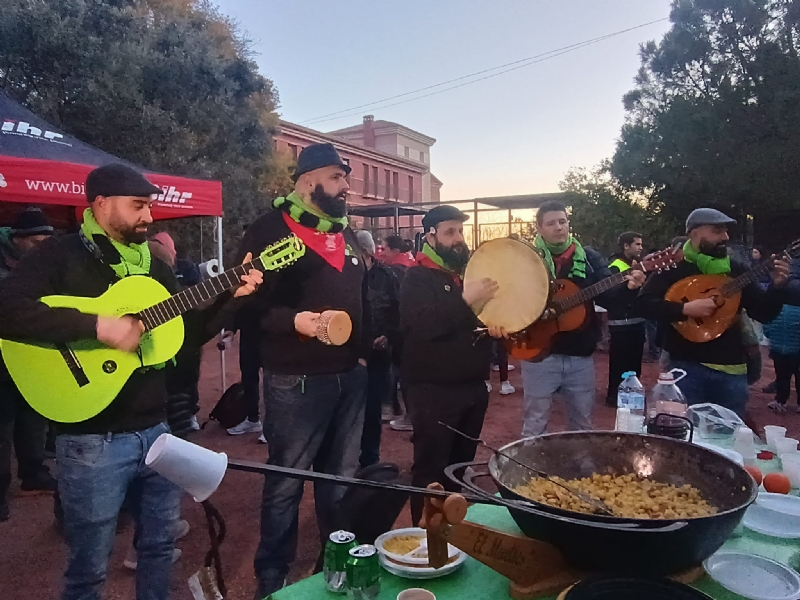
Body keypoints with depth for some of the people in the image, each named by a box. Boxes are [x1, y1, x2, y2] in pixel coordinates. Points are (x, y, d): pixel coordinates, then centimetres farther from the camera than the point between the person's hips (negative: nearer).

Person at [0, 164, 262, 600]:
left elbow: (190, 331, 14)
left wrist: (230, 295, 1)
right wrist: (98, 326, -29)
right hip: (93, 439, -6)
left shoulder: (153, 265, 11)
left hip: (154, 429, 6)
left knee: (160, 543, 19)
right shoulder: (60, 256, -9)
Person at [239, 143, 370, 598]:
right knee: (286, 482, 6)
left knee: (342, 476, 18)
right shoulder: (271, 230, -7)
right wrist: (292, 321, -27)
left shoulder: (348, 234, 15)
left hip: (351, 376, 7)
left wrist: (364, 349, 15)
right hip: (298, 380, -6)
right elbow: (249, 302, -12)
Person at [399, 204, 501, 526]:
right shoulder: (417, 278, -8)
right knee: (431, 467, 2)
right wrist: (465, 300, -31)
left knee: (462, 463, 18)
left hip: (473, 385, 7)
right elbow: (425, 325, -25)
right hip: (434, 390, -7)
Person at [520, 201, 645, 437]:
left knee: (582, 425, 17)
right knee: (535, 426, 8)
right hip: (540, 355, -3)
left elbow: (609, 298, -2)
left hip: (580, 356, 3)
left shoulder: (589, 258, 6)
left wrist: (628, 287, -22)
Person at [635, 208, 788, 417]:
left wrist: (777, 286, -8)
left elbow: (764, 314, 9)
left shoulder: (736, 270, 9)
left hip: (732, 368, 4)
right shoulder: (674, 267, -4)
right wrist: (685, 308, -23)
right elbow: (642, 303, -13)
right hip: (688, 367, -4)